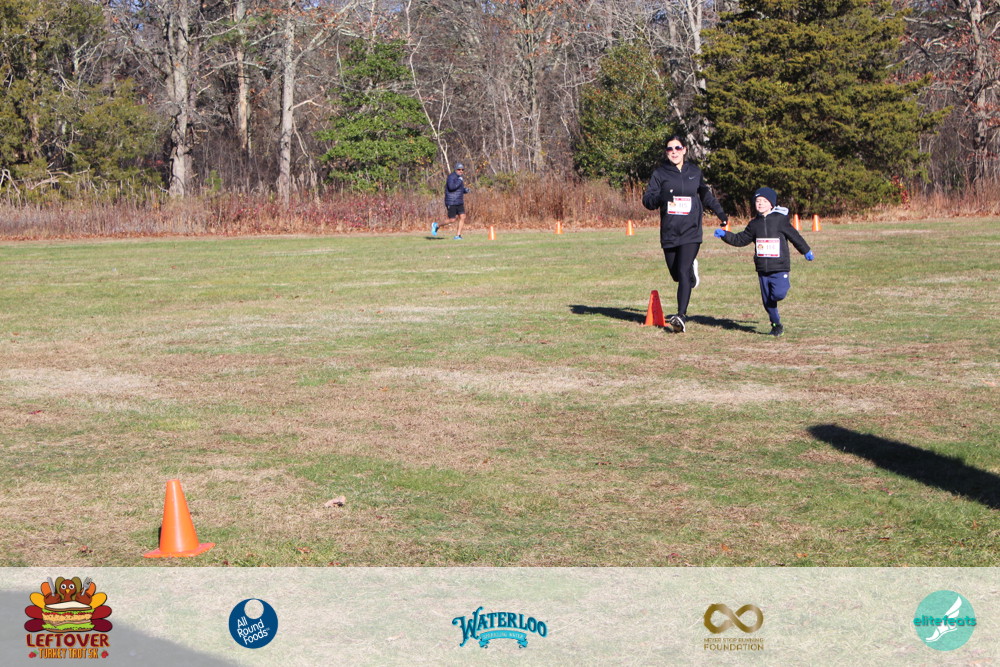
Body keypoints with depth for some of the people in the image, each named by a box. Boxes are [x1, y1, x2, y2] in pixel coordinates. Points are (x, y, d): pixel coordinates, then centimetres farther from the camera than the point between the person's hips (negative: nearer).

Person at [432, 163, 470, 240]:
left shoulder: (460, 177, 14)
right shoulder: (451, 177, -13)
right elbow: (451, 187, -28)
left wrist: (465, 190, 7)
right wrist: (460, 181, -21)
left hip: (459, 202, 8)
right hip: (451, 202, -8)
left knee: (462, 217, -4)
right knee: (452, 220, -8)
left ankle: (458, 235, 1)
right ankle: (437, 226, 13)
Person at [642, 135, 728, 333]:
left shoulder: (695, 172, 9)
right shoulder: (660, 174, 3)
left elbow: (705, 194, 26)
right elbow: (647, 199, -4)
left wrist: (720, 213, 21)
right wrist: (661, 197, -24)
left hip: (691, 232, -1)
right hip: (669, 233, 1)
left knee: (683, 273, -15)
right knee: (676, 274, 12)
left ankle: (681, 316, -19)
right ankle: (691, 268, 49)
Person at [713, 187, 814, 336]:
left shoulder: (780, 220, -5)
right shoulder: (754, 224, 9)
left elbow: (794, 236, 4)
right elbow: (741, 240, 15)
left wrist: (806, 251, 14)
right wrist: (724, 234, 4)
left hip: (780, 267, -4)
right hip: (762, 268, 5)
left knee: (778, 294, -21)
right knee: (767, 300, 7)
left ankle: (785, 285, 13)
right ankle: (776, 325, 22)